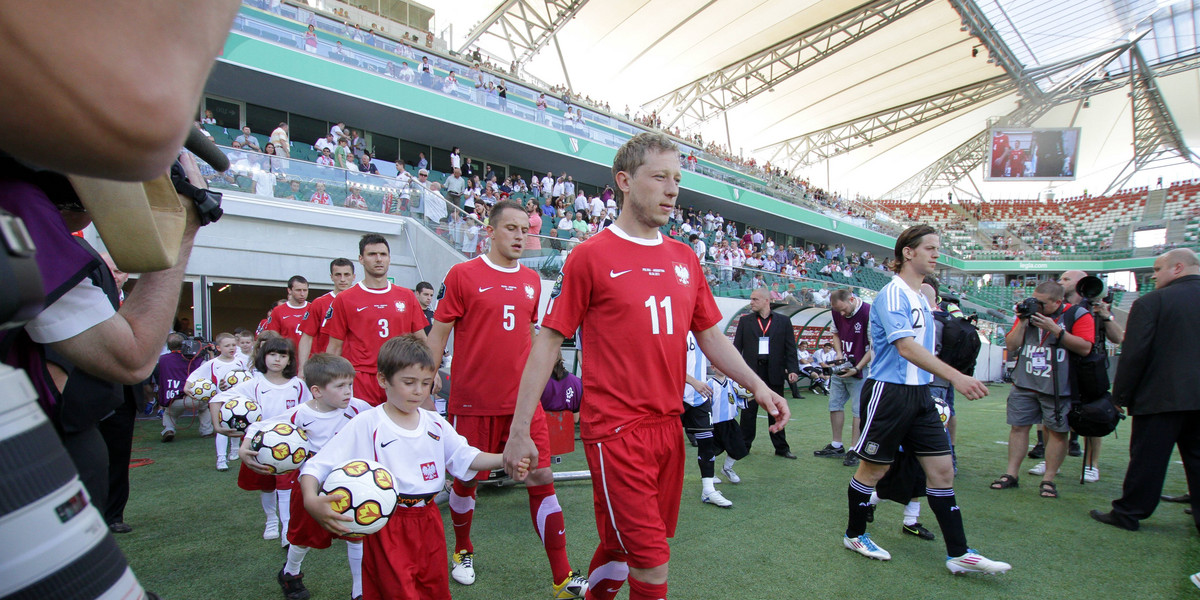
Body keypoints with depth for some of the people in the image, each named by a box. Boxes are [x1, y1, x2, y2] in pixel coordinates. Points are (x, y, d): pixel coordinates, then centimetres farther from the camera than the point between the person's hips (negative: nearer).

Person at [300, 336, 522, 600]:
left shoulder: (435, 423, 4)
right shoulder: (365, 425, -12)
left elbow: (465, 457, 4)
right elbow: (316, 466, -14)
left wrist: (505, 459, -12)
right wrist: (311, 501, -34)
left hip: (429, 522, 5)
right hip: (385, 526, -5)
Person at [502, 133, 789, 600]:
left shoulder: (684, 258, 9)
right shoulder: (591, 255, -8)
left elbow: (710, 335, 15)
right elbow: (548, 342, -7)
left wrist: (757, 385, 2)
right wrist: (520, 430, -9)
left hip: (668, 425, 6)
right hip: (615, 430, -6)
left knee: (622, 544, 19)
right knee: (652, 561, -1)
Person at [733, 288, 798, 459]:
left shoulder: (783, 321, 5)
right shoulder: (745, 321, 6)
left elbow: (790, 347, 3)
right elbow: (737, 346, 5)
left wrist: (792, 369, -8)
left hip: (774, 373, 0)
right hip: (751, 372, 0)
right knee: (748, 411, 5)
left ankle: (781, 447, 20)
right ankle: (744, 446, 15)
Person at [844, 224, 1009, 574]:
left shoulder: (921, 297, 14)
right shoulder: (893, 293, -14)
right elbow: (906, 347, -27)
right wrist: (956, 376, -34)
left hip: (918, 394, 8)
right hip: (888, 391, -8)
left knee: (942, 469, 6)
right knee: (873, 469, 5)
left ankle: (958, 554, 14)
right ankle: (855, 536, 23)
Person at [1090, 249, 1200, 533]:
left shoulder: (1150, 302, -11)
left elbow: (1133, 354, -14)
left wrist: (1120, 396, -6)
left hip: (1162, 396, -6)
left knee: (1147, 458, 2)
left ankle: (1128, 513, 11)